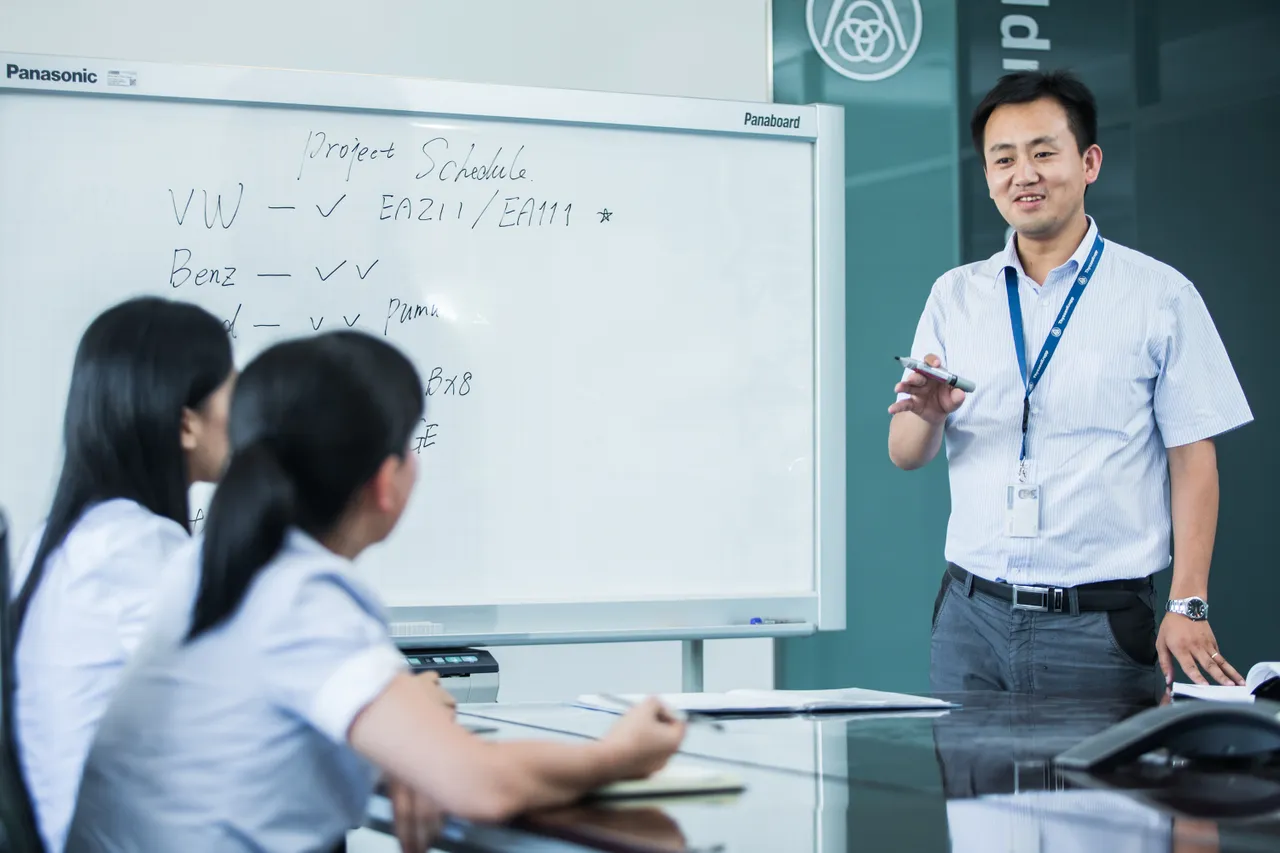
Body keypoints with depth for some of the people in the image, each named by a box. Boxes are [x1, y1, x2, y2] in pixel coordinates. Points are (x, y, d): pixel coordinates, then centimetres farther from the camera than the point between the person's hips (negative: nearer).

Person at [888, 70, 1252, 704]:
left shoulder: (1161, 295, 0)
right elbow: (906, 455, 9)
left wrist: (1188, 608, -9)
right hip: (972, 615, 3)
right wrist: (928, 413, -14)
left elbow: (1192, 459, -2)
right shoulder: (954, 295, 10)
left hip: (1100, 625, -3)